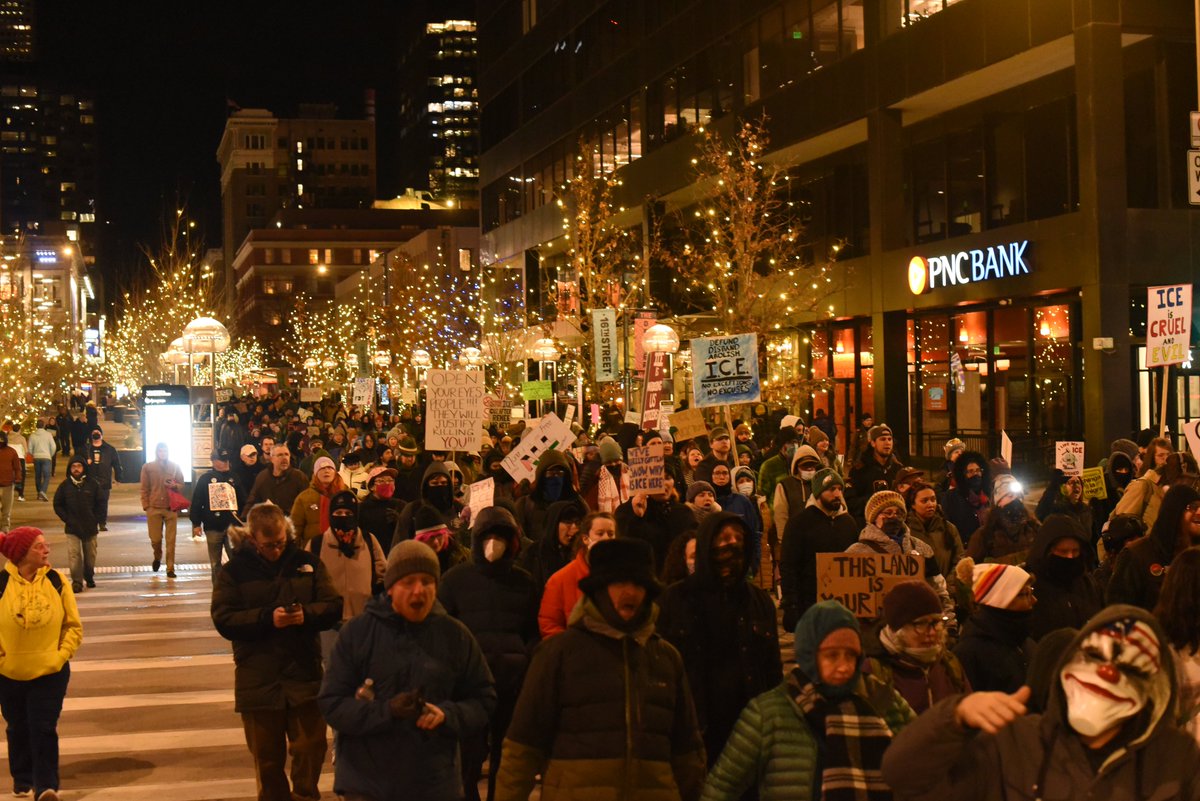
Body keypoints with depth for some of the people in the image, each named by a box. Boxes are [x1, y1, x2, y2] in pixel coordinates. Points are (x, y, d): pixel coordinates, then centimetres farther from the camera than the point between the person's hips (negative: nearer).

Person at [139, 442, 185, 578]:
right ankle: (157, 557, 34)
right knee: (155, 539, 3)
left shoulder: (175, 467, 7)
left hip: (171, 508, 0)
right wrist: (146, 506, -3)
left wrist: (174, 485, -11)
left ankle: (170, 568, 5)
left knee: (171, 540, -2)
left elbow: (181, 485, 11)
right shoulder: (147, 467, 4)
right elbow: (144, 489, 4)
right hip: (154, 508, 0)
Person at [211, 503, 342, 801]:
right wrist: (267, 618, -22)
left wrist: (307, 614, -20)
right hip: (258, 681, -1)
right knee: (267, 759, 11)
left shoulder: (307, 563, 2)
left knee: (311, 749, 6)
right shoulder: (234, 571, -2)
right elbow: (223, 620, -10)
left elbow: (334, 607, 0)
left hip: (305, 676, 1)